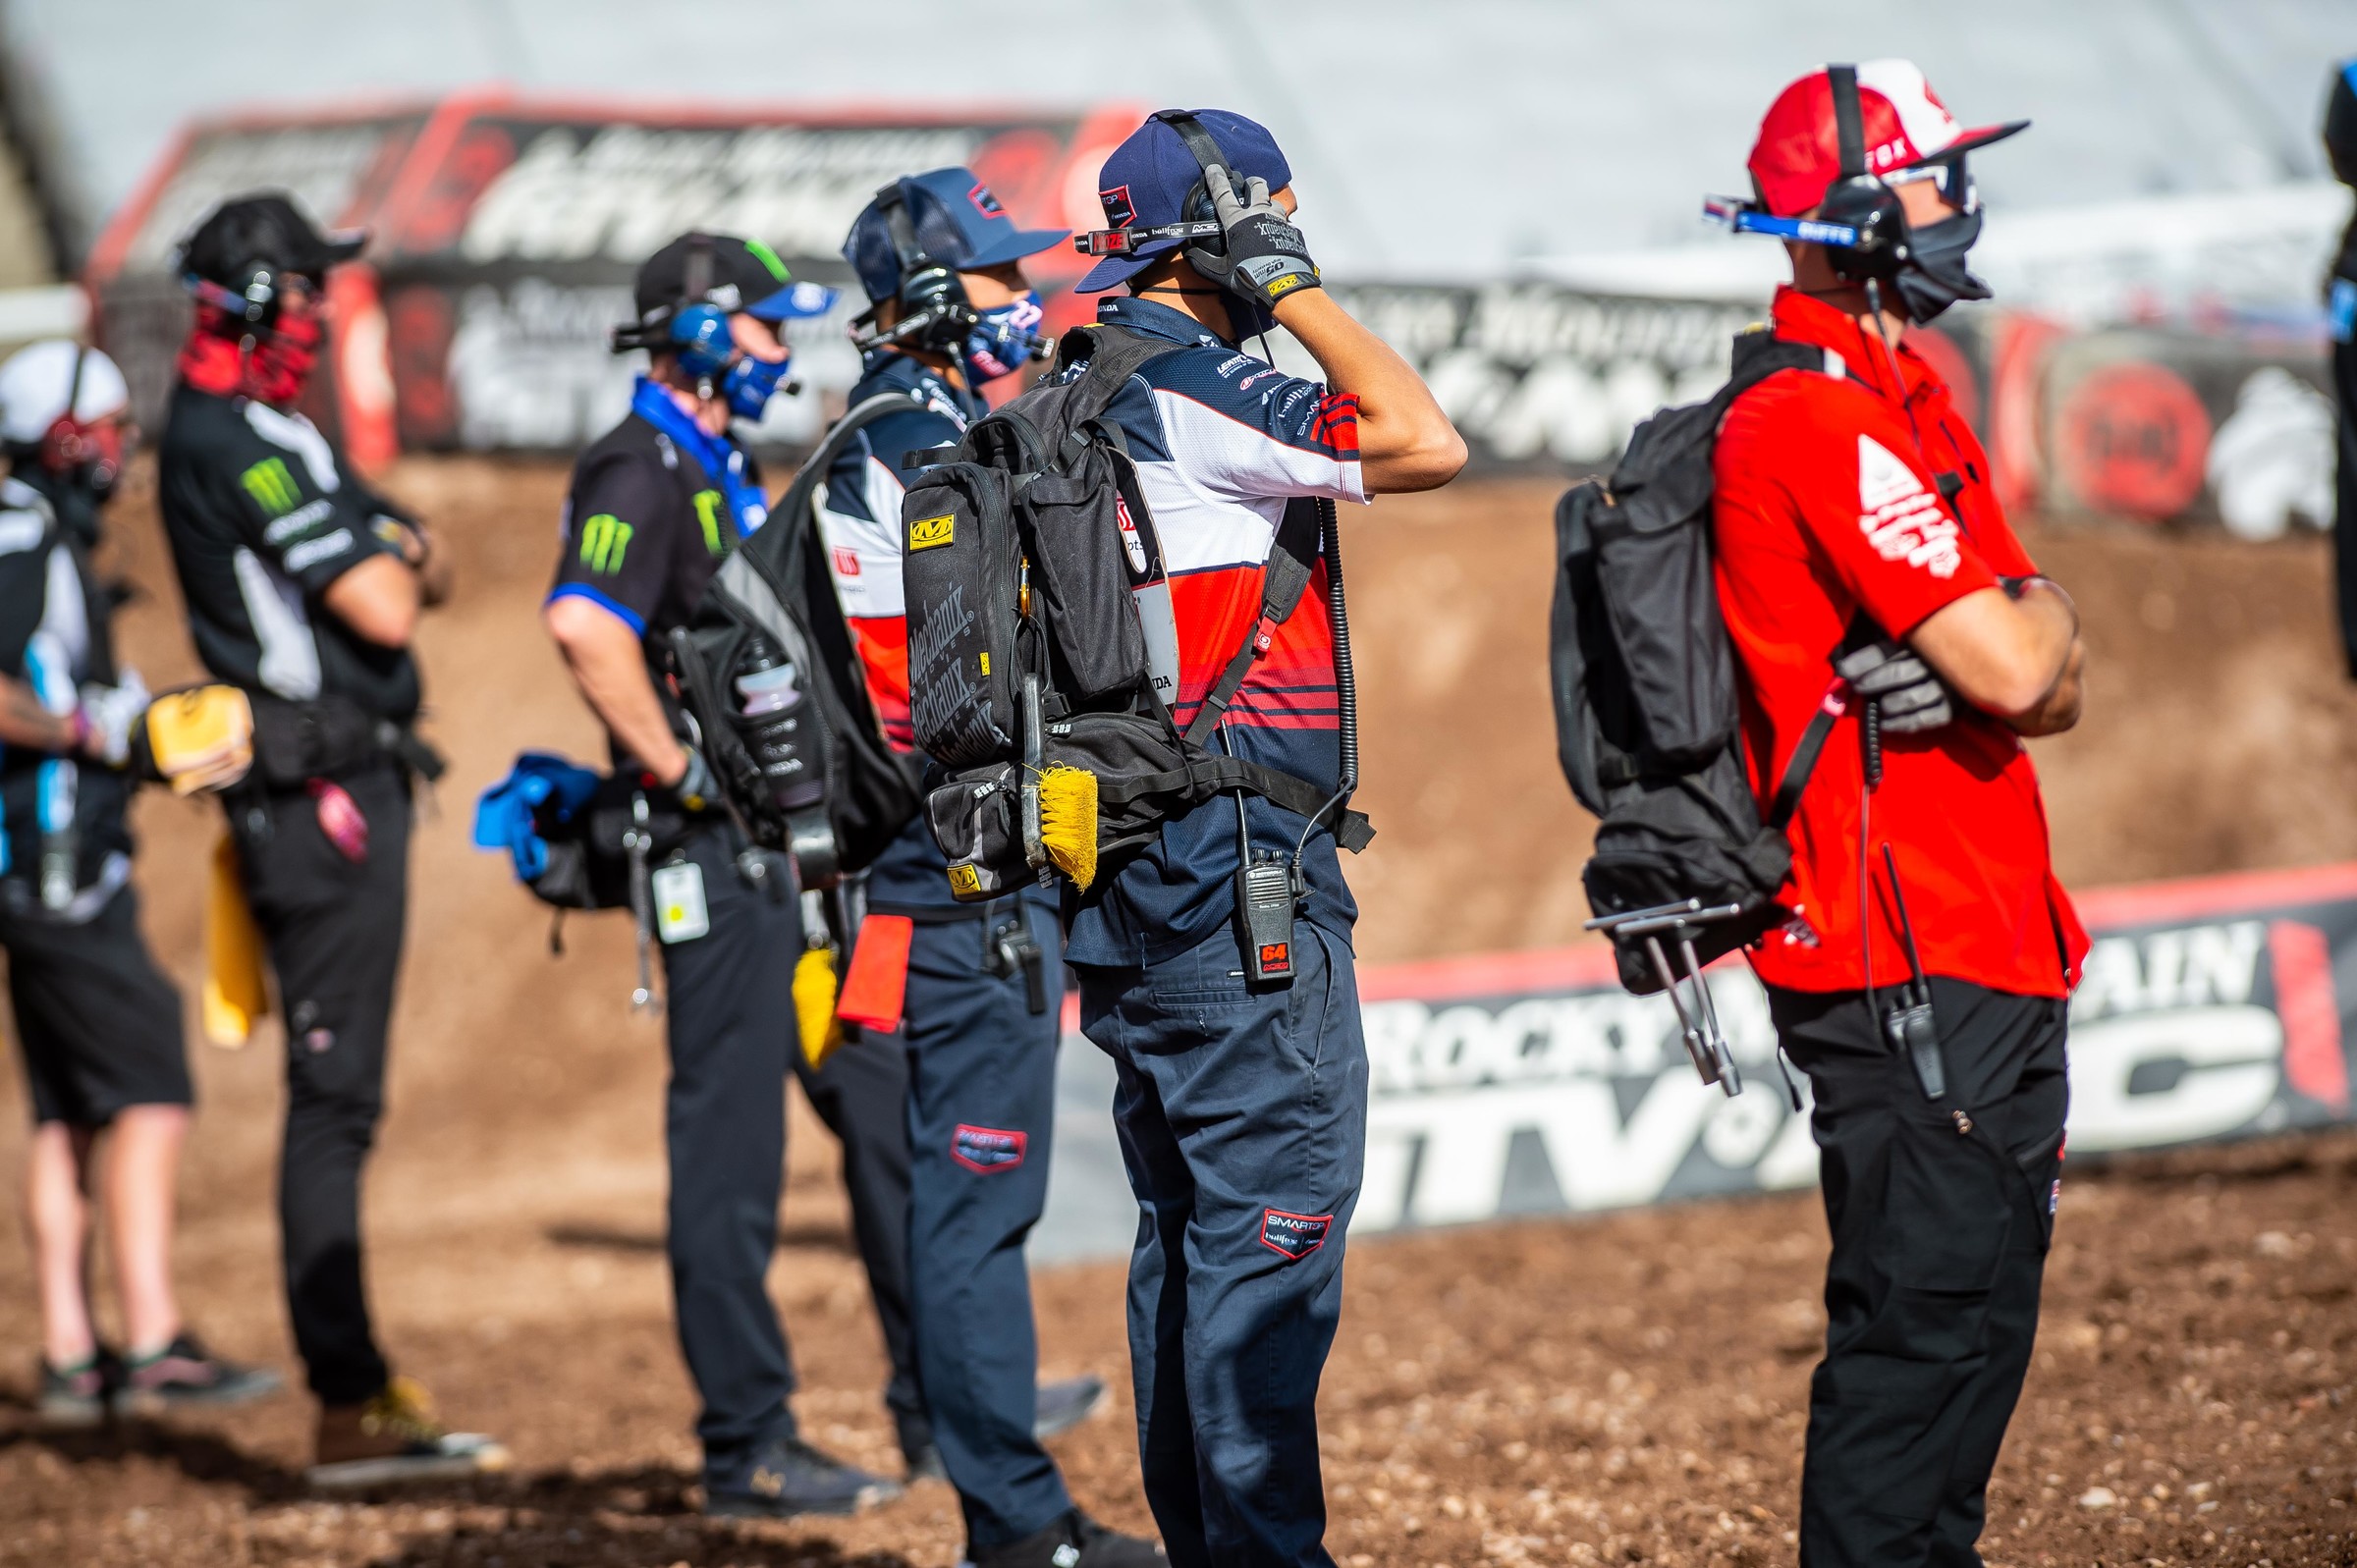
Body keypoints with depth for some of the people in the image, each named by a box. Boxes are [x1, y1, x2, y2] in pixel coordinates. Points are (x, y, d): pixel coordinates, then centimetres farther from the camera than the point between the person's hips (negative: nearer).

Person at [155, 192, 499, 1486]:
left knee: (338, 1098, 12)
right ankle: (348, 1411, -9)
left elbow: (423, 569, 20)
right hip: (323, 792, -10)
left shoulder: (222, 432, 17)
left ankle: (358, 1381, 17)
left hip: (340, 791, 10)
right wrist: (392, 561, 2)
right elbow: (386, 612, -20)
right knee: (332, 1100, -9)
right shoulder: (243, 443, -15)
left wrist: (392, 553, -2)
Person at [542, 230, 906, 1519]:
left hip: (800, 843, 10)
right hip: (720, 855, -10)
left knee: (881, 1109, 13)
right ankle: (745, 1449, 0)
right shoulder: (642, 474, -14)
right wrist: (677, 770, -24)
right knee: (731, 1149, -5)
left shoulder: (725, 472, 17)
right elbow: (585, 627, -31)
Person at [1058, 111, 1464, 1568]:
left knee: (1188, 1220, 14)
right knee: (1273, 1220, -8)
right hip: (1239, 874, -10)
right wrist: (1293, 288, -11)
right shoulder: (1189, 388, -14)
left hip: (1131, 885, 10)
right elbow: (1428, 443, -20)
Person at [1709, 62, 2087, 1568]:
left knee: (1978, 1308, 14)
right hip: (1905, 961, -10)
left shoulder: (1908, 410, 18)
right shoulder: (1823, 425, -15)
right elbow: (2014, 666, -22)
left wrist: (2019, 640, -8)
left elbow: (2054, 694, 15)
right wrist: (2042, 607, 1)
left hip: (1981, 952, 10)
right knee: (1929, 1314, -10)